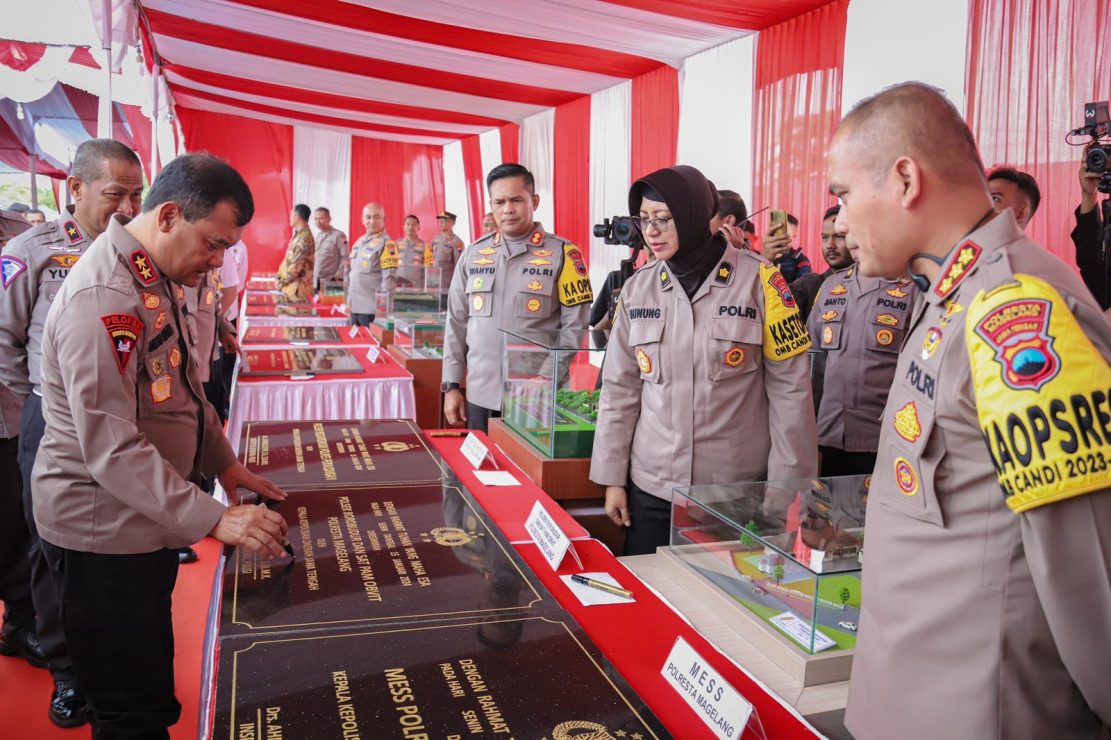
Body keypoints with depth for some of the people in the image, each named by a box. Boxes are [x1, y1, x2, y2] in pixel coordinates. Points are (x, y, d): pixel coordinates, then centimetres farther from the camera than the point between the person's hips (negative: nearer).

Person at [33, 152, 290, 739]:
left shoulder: (158, 279, 7)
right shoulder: (103, 295, -25)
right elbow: (109, 447, -28)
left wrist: (224, 464, 11)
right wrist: (215, 519, -30)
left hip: (143, 522, 9)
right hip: (102, 536, -9)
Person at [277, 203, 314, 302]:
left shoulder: (304, 237, -17)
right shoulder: (298, 235, 14)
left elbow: (296, 266, -20)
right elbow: (288, 259, 17)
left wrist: (283, 281, -13)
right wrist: (280, 277, 8)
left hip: (298, 286, -10)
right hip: (293, 283, 10)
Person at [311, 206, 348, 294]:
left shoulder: (338, 235, -6)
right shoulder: (316, 236, 15)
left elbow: (346, 258, -10)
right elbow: (313, 258, 19)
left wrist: (338, 276, -14)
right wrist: (312, 275, 12)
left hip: (332, 282, -7)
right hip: (317, 282, 7)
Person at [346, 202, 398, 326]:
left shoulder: (387, 244, -9)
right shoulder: (359, 242, 15)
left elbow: (389, 277, -14)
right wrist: (349, 300, 19)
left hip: (372, 309, -8)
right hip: (355, 307, 8)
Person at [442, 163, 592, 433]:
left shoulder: (562, 253, -2)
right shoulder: (473, 254, 8)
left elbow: (574, 326, -5)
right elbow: (457, 323, 12)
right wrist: (451, 385, 8)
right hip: (480, 395, 3)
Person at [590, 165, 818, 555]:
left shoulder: (758, 280, -9)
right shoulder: (637, 288, 2)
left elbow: (789, 389, -6)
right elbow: (619, 389, 6)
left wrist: (788, 487, -6)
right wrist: (613, 478, 5)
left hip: (739, 490, -3)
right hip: (651, 486, 3)